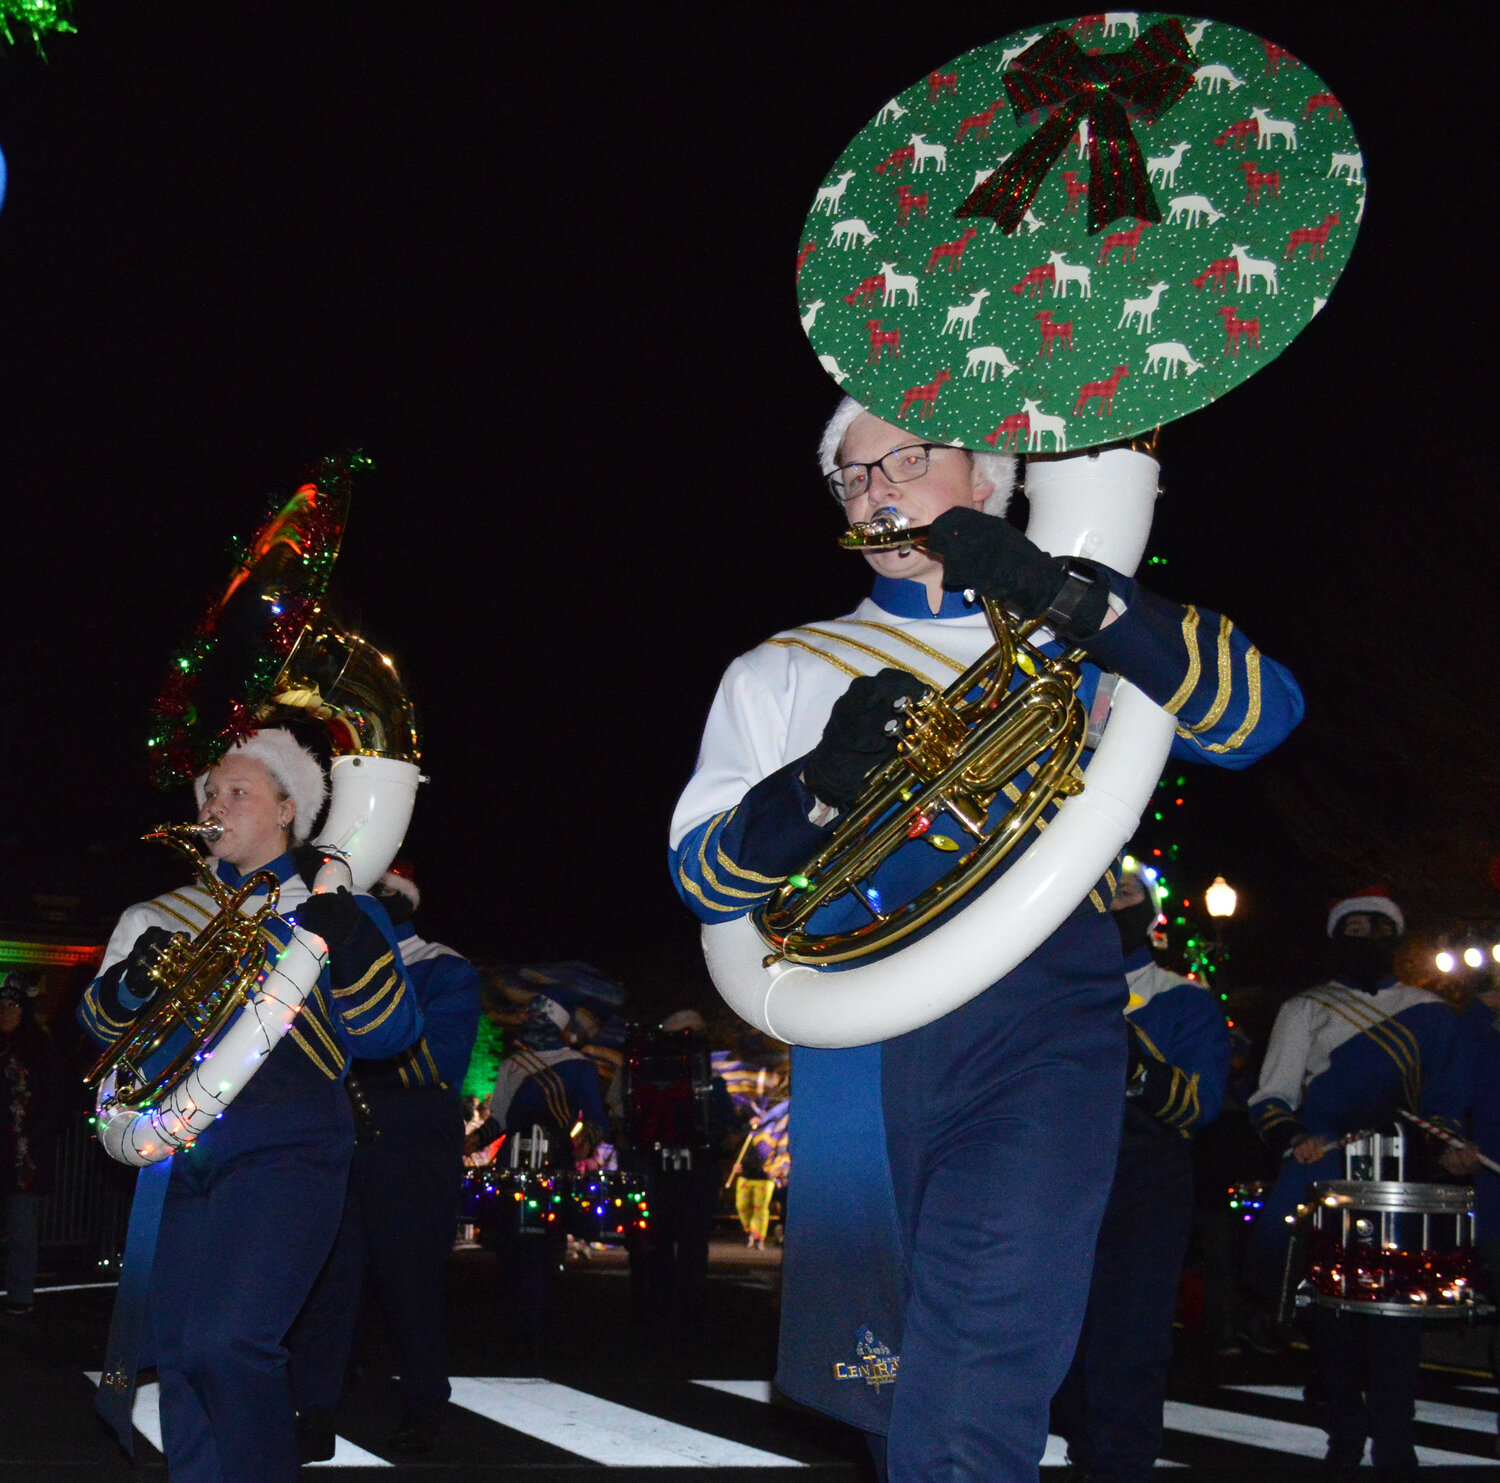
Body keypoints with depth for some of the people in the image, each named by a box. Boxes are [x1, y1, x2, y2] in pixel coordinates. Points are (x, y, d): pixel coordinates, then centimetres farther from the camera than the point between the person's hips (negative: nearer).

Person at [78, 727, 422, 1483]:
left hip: (284, 1149, -5)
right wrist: (131, 982, -7)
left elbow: (388, 1032, -3)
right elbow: (99, 1018, 15)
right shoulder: (178, 912, 18)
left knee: (226, 1343, -21)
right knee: (181, 1359, 6)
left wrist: (347, 942, -17)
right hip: (183, 1160, 5)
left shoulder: (333, 905, 6)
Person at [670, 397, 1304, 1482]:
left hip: (1038, 1023, -2)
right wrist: (821, 783, -13)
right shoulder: (788, 668, 19)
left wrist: (1068, 595, -12)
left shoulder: (1079, 645, 16)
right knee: (889, 1392, 11)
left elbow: (1263, 710, -3)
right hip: (859, 1037, 3)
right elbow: (700, 874, 7)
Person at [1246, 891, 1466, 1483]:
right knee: (1331, 1299, -1)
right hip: (1325, 1175, 0)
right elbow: (1271, 1097, 6)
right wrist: (1295, 1140, -13)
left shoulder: (1429, 1013, 17)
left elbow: (1446, 1099, 14)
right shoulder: (1306, 1010, 14)